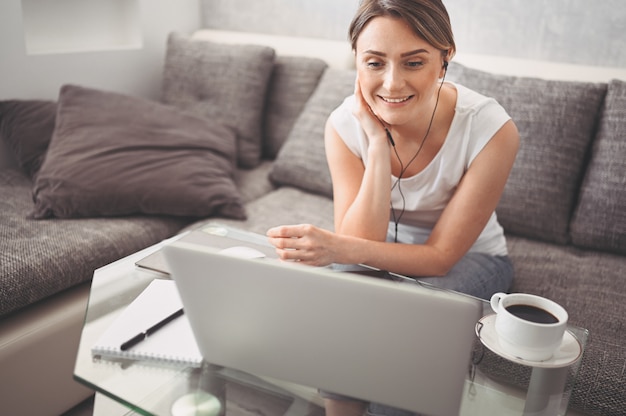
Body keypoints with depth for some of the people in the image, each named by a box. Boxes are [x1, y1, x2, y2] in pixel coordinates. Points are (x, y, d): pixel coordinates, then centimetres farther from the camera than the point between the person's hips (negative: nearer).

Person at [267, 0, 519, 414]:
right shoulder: (346, 123, -19)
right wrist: (378, 142, -32)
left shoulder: (491, 129, -26)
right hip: (385, 250, 2)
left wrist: (340, 249, -38)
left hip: (467, 256, -1)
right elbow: (362, 242, -23)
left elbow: (440, 256, -23)